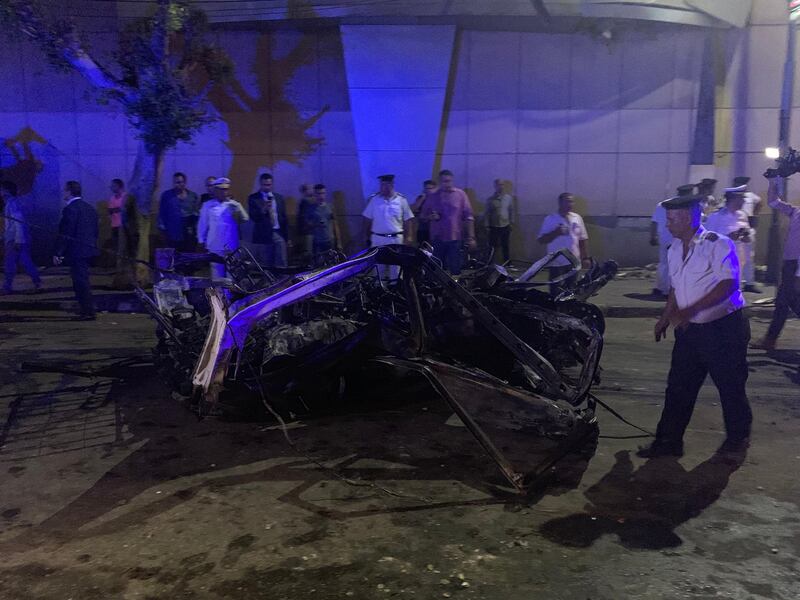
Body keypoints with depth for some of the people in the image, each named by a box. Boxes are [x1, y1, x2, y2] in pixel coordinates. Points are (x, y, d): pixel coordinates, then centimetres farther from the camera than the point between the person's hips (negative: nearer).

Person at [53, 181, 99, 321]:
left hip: (77, 251, -9)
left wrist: (58, 253, -12)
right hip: (89, 250, 9)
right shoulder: (90, 208, 13)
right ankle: (86, 310, 23)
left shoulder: (70, 209, -13)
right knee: (82, 281, 17)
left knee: (81, 282, -5)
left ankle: (88, 312, -4)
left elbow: (65, 233, -16)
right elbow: (95, 231, 17)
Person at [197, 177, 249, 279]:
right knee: (217, 274, 7)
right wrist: (201, 241, 8)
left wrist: (237, 207, -21)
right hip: (215, 247, 0)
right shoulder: (208, 205, 5)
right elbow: (202, 224, 9)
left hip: (232, 247, 0)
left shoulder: (234, 205, 4)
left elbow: (245, 219, -8)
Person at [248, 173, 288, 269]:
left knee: (282, 265, -1)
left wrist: (287, 238, 14)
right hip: (263, 236, -3)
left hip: (279, 235, 3)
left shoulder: (279, 198, 15)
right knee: (265, 267, -3)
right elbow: (253, 217, -7)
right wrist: (263, 209, -26)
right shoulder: (253, 198, 4)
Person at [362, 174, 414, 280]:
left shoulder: (401, 200, 0)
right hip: (378, 238, 1)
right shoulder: (373, 199, 1)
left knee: (395, 265, 5)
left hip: (396, 239, -1)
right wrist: (367, 237, 3)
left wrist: (408, 237, -3)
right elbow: (367, 220, 5)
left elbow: (407, 220, 3)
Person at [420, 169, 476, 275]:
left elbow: (468, 217, 1)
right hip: (437, 239, 2)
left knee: (455, 269, 0)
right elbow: (423, 216, 13)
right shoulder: (433, 196, 7)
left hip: (455, 238, -2)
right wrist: (430, 217, -10)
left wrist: (471, 237, -5)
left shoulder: (460, 194, 2)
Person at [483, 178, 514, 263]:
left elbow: (511, 211, 11)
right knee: (492, 247, -2)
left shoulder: (508, 198, 4)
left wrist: (511, 222, 8)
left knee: (505, 247, 10)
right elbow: (487, 213, -1)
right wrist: (487, 225, -4)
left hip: (506, 226, 3)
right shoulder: (490, 199, -3)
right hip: (494, 227, -2)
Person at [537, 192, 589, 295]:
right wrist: (556, 232, -21)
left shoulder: (577, 218, 7)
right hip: (557, 263, -4)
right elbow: (541, 240, -9)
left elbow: (582, 240, 12)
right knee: (556, 292, -3)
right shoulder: (550, 219, -7)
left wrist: (585, 257, 10)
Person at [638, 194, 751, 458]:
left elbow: (727, 285, -22)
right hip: (690, 329, 7)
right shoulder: (674, 250, 9)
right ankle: (668, 441, 13)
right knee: (678, 387, 5)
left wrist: (690, 310, -27)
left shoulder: (718, 245, -14)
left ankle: (738, 437, 31)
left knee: (730, 386, 9)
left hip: (723, 327, -6)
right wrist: (665, 318, 12)